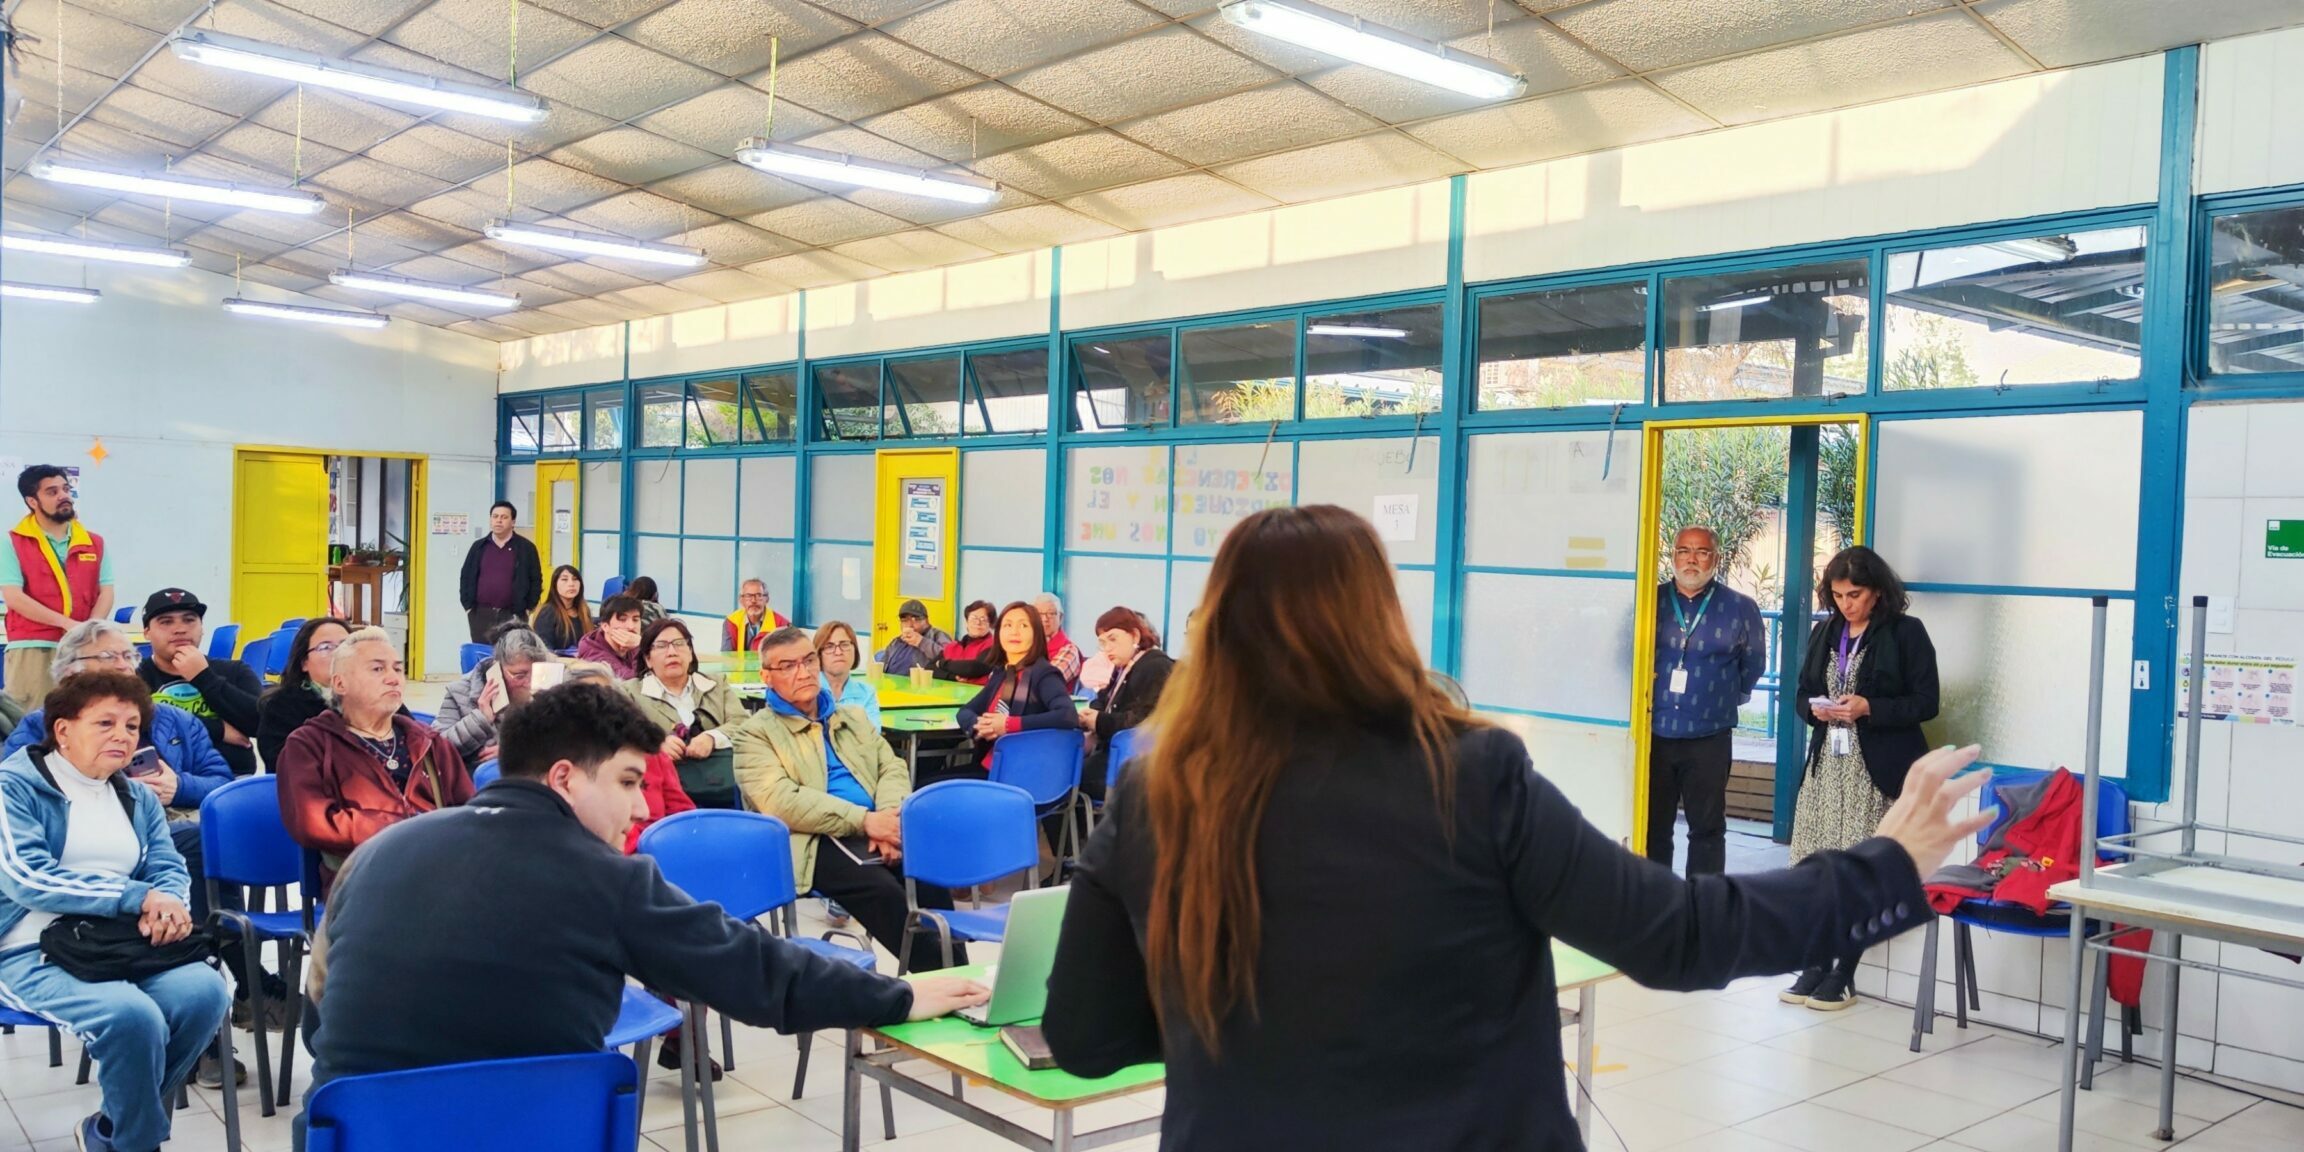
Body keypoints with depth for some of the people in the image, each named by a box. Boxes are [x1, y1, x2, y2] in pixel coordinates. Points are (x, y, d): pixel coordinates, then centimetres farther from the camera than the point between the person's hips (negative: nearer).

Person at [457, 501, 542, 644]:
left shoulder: (526, 548, 1)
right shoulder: (478, 547, 10)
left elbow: (535, 580, 3)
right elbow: (466, 577, 13)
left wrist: (528, 608, -2)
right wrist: (468, 606, 5)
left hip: (513, 615, -3)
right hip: (481, 614, 3)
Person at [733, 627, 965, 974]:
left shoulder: (853, 718, 25)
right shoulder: (756, 733, 6)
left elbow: (892, 768, 14)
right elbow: (781, 802, -10)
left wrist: (888, 819, -10)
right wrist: (864, 820, -17)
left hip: (874, 830, 4)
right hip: (816, 842, -4)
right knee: (882, 889, -33)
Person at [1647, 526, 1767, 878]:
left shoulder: (1740, 608, 0)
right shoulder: (1651, 600, 3)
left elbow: (1753, 664, 12)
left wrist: (1726, 699, 14)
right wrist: (1644, 697, 9)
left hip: (1709, 739, -1)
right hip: (1653, 734, 2)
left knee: (1707, 828, 6)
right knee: (1652, 826, 9)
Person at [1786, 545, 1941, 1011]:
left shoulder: (1907, 632, -3)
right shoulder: (1825, 631, 12)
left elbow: (1925, 702, -6)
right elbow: (1803, 692, 17)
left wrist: (1868, 707, -18)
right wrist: (1814, 708, -5)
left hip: (1876, 768, -5)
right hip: (1827, 763, 5)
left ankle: (1844, 975, 7)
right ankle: (1816, 965, 14)